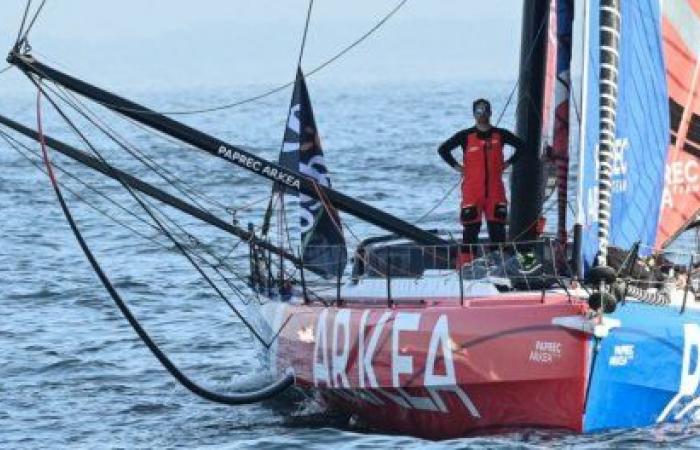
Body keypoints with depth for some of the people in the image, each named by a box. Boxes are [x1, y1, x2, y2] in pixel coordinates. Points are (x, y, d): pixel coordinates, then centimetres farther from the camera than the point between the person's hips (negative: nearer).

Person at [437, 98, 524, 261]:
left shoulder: (500, 135, 8)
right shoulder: (465, 136, 2)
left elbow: (521, 145, 19)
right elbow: (443, 149, 5)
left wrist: (508, 163, 10)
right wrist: (457, 166, -1)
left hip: (495, 190, 2)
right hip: (472, 191, -2)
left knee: (497, 226, 1)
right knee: (471, 227, -5)